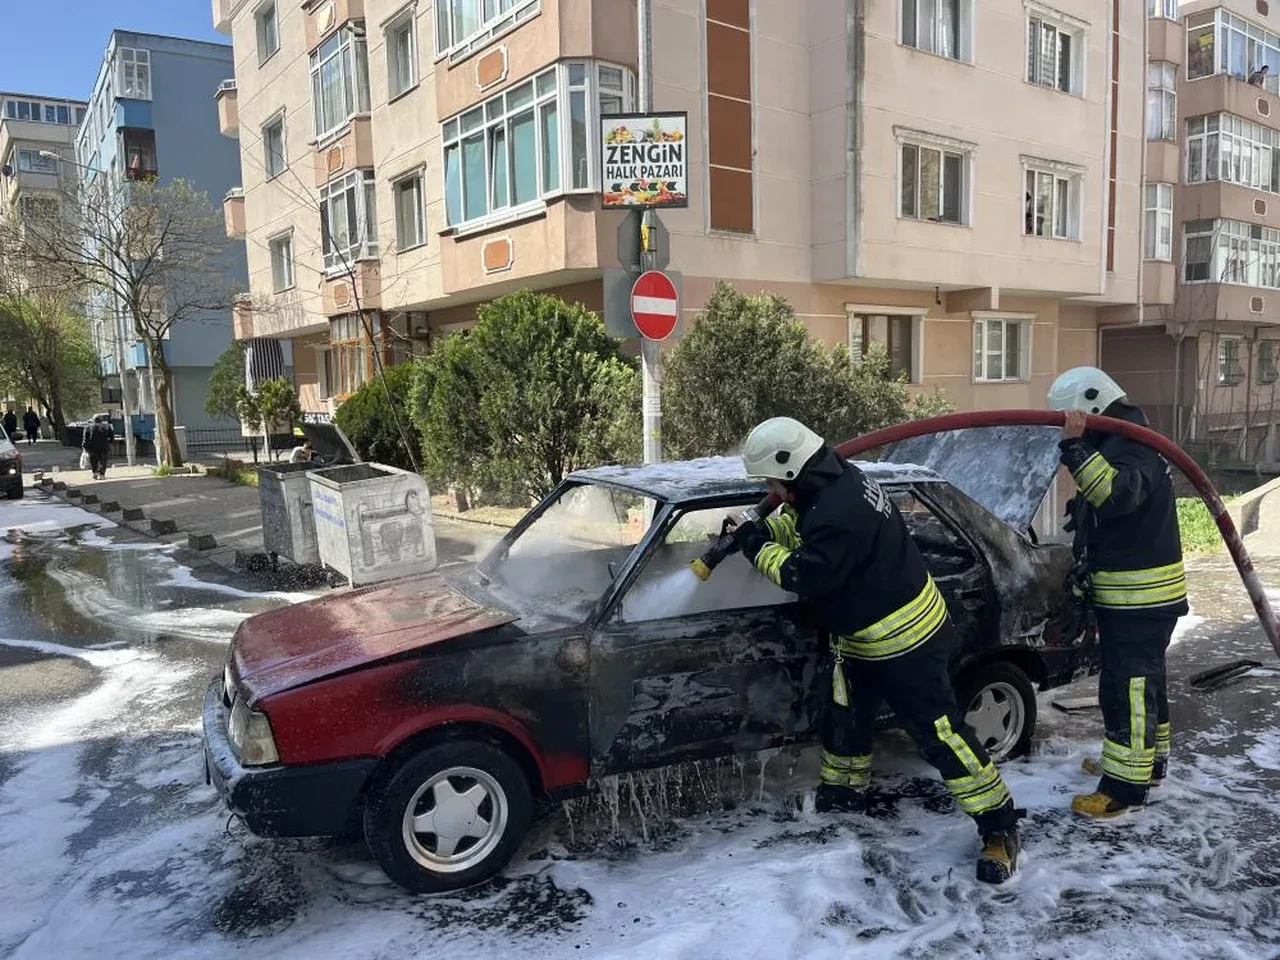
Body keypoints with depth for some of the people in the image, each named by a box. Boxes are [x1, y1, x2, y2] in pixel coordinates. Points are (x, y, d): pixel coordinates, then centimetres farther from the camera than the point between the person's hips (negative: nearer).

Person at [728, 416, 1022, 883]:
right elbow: (798, 523, 18)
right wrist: (760, 529, 3)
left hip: (905, 643, -11)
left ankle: (999, 826, 8)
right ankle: (844, 791, 44)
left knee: (940, 733, -4)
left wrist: (755, 547, -13)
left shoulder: (838, 512, -33)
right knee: (843, 716, 23)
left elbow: (803, 576, -25)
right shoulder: (836, 481, 0)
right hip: (863, 640, 11)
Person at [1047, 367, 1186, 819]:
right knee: (1143, 682, 21)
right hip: (1130, 596, 11)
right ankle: (1147, 762, 36)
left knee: (1127, 689, -7)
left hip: (1141, 599, -11)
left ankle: (1125, 787, 0)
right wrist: (1085, 572, 23)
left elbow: (1116, 494, -41)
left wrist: (1077, 448, -43)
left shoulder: (1132, 449, -19)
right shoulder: (1113, 447, 14)